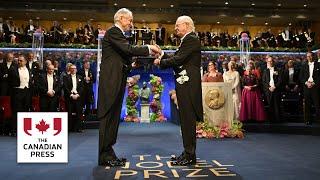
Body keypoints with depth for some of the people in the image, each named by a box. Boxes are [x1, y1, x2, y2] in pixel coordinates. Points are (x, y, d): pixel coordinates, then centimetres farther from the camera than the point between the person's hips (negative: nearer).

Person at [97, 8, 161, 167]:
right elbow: (129, 49, -19)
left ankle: (108, 154, 17)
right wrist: (149, 48, -12)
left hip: (116, 82, 10)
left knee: (113, 117, 10)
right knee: (107, 117, -6)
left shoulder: (118, 34, 23)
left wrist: (131, 65, 10)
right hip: (110, 81, -10)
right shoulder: (113, 32, -6)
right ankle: (104, 156, 0)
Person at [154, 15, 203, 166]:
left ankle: (190, 155, 3)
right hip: (184, 84, 10)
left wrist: (161, 62, -5)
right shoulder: (187, 40, 22)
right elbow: (177, 59, 19)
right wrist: (162, 55, 10)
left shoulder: (191, 39, -10)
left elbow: (178, 59, -17)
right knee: (187, 119, 12)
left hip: (188, 84, -10)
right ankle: (188, 153, 22)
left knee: (188, 119, -6)